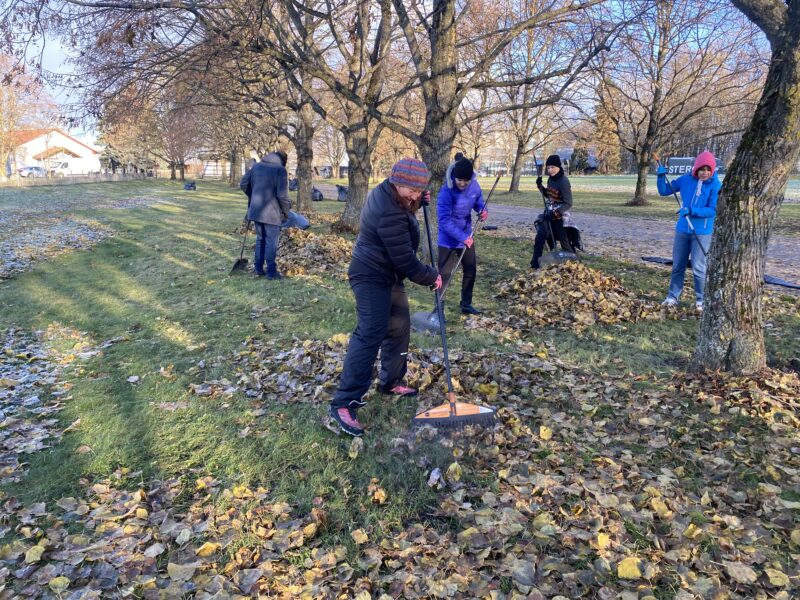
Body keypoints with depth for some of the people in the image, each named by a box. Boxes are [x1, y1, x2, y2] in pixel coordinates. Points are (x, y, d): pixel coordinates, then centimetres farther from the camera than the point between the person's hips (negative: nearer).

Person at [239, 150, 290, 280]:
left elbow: (243, 184, 14)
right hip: (271, 212, -6)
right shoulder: (280, 169, -9)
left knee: (260, 239, 17)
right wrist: (286, 211, -3)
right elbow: (282, 194, -16)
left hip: (256, 210, 6)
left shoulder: (257, 166, 10)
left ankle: (258, 269, 20)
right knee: (271, 241, 1)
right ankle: (271, 272, 4)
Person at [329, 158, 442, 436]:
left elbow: (406, 206, 27)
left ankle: (391, 382, 33)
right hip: (372, 278, -11)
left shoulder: (387, 193, 1)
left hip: (389, 276, 11)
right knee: (370, 335, -16)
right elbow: (406, 261, -24)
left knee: (399, 328, 16)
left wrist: (419, 201, 6)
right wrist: (431, 277, -8)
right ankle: (344, 403, -15)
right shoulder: (389, 214, -29)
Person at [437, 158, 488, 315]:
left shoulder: (474, 185, -9)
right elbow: (444, 221, -29)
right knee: (444, 274, -5)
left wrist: (483, 210, -14)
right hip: (448, 240, -7)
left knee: (471, 270, 16)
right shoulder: (446, 192, -28)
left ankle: (466, 304, 32)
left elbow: (479, 201, 10)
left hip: (467, 237, 7)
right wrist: (462, 237, -35)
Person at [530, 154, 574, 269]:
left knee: (564, 242, 3)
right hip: (548, 214, 8)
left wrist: (555, 213, -28)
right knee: (539, 238, 5)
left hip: (559, 216, -8)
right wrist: (540, 186, 2)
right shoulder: (550, 179, 3)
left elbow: (568, 204, -21)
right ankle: (535, 264, 12)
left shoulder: (564, 182, -20)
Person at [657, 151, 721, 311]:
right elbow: (664, 190, 7)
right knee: (677, 265, 10)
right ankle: (673, 296, 21)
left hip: (702, 232, -4)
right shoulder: (686, 179, -1)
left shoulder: (716, 185, -10)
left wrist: (693, 211, -26)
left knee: (698, 267, -2)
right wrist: (661, 177, -11)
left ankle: (701, 299, 13)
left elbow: (713, 210, -14)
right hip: (682, 229, 4)